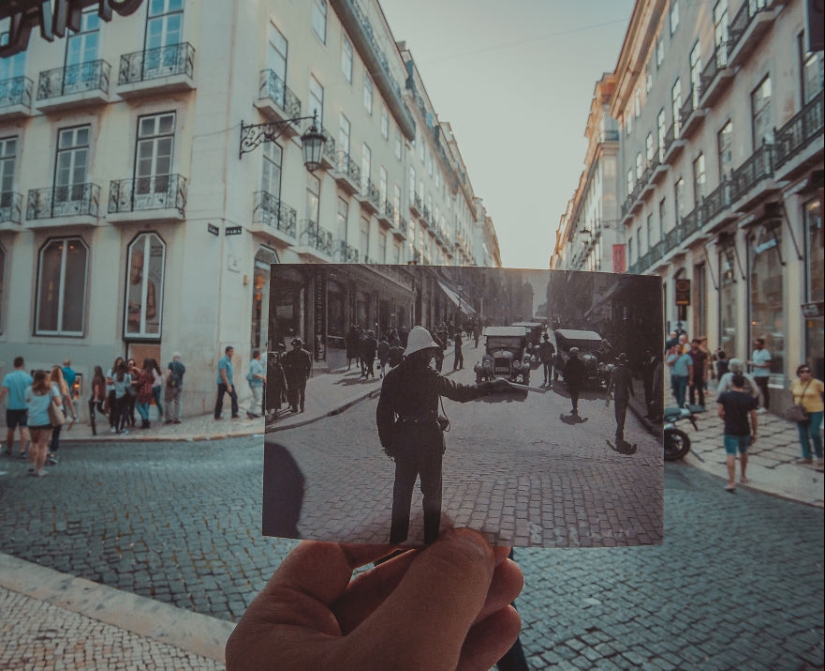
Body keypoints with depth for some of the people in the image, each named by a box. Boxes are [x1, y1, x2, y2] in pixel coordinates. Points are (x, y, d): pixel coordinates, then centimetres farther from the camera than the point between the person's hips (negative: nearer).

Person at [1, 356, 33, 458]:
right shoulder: (28, 377, -4)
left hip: (12, 407, 0)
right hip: (25, 407, 0)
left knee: (10, 429, 15)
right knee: (24, 428, 1)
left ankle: (8, 450, 31)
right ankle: (22, 451, -8)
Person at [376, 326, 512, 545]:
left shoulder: (393, 376, -2)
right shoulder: (429, 375, -15)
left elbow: (383, 412, 0)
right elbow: (459, 392, -16)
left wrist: (388, 442, 8)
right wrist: (491, 386, -10)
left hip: (403, 439, 4)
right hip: (429, 438, -4)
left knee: (402, 490, 16)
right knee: (431, 490, 12)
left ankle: (397, 539, 23)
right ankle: (430, 540, 22)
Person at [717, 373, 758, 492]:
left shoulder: (724, 396, -7)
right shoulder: (750, 398, 0)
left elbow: (720, 412, -11)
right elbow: (753, 417, 1)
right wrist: (754, 433, 9)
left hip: (730, 430, -3)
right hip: (744, 430, 4)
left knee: (731, 455, -6)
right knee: (743, 453, 24)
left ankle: (731, 482, -13)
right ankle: (743, 476, 40)